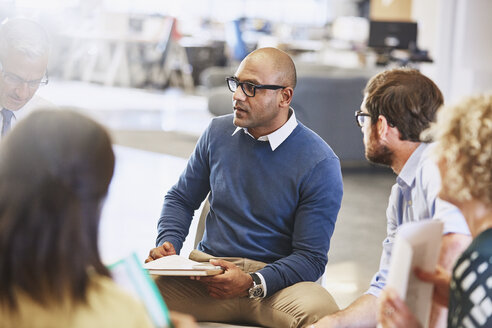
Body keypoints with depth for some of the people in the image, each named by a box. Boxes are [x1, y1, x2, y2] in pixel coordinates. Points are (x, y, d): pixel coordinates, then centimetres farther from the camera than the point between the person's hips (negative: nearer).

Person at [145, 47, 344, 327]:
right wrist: (168, 244, -1)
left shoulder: (319, 164, -8)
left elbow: (311, 258, -8)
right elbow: (181, 199, 20)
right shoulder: (218, 132, 7)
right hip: (208, 270, 2)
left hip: (276, 280, -2)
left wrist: (252, 284, -24)